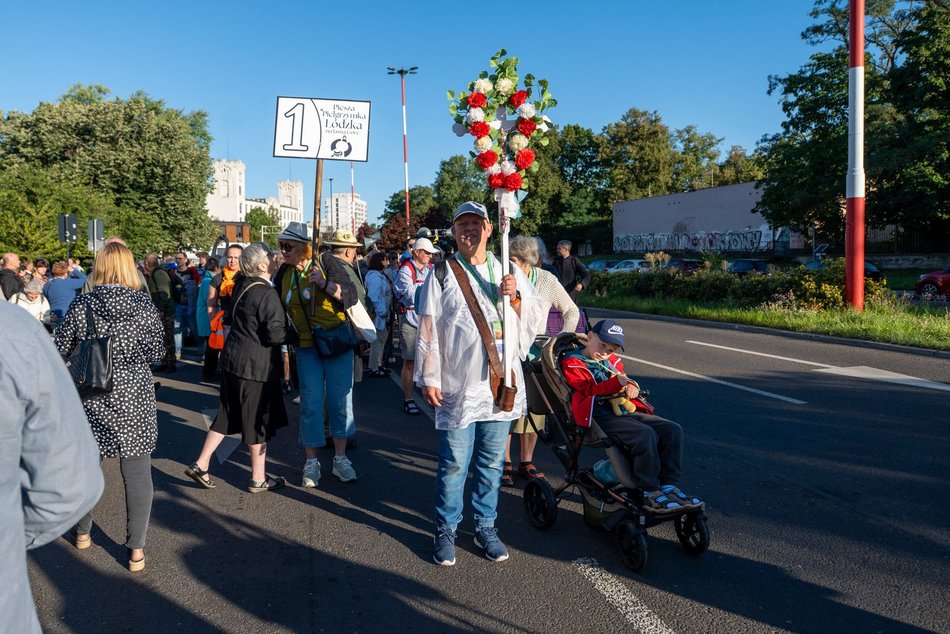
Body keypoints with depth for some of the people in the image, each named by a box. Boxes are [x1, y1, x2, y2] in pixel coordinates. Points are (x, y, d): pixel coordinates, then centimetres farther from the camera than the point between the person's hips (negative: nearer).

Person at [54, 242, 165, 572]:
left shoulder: (81, 306, -8)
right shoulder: (145, 306, -10)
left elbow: (60, 349, 0)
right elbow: (156, 353, -4)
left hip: (91, 399, 2)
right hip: (134, 399, -1)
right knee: (137, 474, 5)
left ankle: (83, 532, 39)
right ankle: (136, 550, 9)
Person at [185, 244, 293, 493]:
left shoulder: (245, 288, 9)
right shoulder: (266, 294, -18)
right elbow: (275, 333, -23)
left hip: (232, 360, 8)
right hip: (256, 366, -8)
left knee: (227, 416, 19)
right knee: (258, 422, 4)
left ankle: (201, 464, 23)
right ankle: (258, 479, 16)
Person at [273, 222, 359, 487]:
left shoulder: (327, 262, -7)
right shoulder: (284, 272, 4)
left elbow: (352, 296, -13)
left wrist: (325, 284, -25)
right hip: (306, 347, 2)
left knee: (340, 400, 2)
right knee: (311, 403, 1)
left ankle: (340, 459, 15)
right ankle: (311, 462, 12)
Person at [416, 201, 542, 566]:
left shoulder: (508, 272, 10)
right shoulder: (442, 275, 1)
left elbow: (533, 316, 12)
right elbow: (428, 330, -1)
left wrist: (515, 295, -8)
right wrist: (429, 378, -4)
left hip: (500, 384, 3)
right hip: (457, 385, -3)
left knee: (492, 461, 12)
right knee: (454, 464, 3)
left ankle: (485, 527, 27)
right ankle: (446, 530, 19)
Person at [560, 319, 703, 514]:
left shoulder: (612, 361, 25)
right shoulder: (572, 363, 1)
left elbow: (624, 384, 27)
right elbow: (589, 391, -11)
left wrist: (631, 386, 2)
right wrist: (617, 382, -21)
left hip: (623, 412, 8)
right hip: (599, 416, -8)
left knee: (672, 430, -9)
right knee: (645, 435, -32)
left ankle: (668, 486, -8)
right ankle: (650, 494, -21)